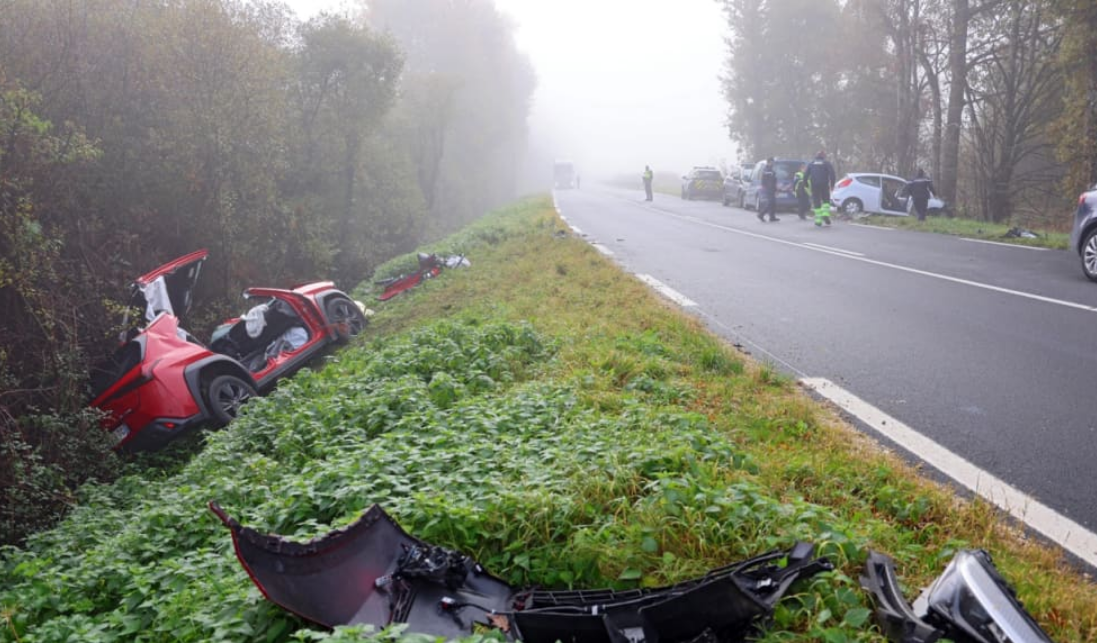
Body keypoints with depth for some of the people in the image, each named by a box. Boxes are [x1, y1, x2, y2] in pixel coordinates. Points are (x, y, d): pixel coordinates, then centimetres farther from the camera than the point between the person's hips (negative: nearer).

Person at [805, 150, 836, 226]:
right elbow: (832, 174, -7)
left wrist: (807, 186, 15)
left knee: (816, 203, 3)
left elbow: (806, 175, 9)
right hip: (824, 185, -1)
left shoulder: (811, 164, 12)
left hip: (814, 186, 1)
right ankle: (825, 214, -11)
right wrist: (832, 185, -5)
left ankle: (818, 220, -1)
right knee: (826, 200, 13)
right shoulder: (827, 163, 4)